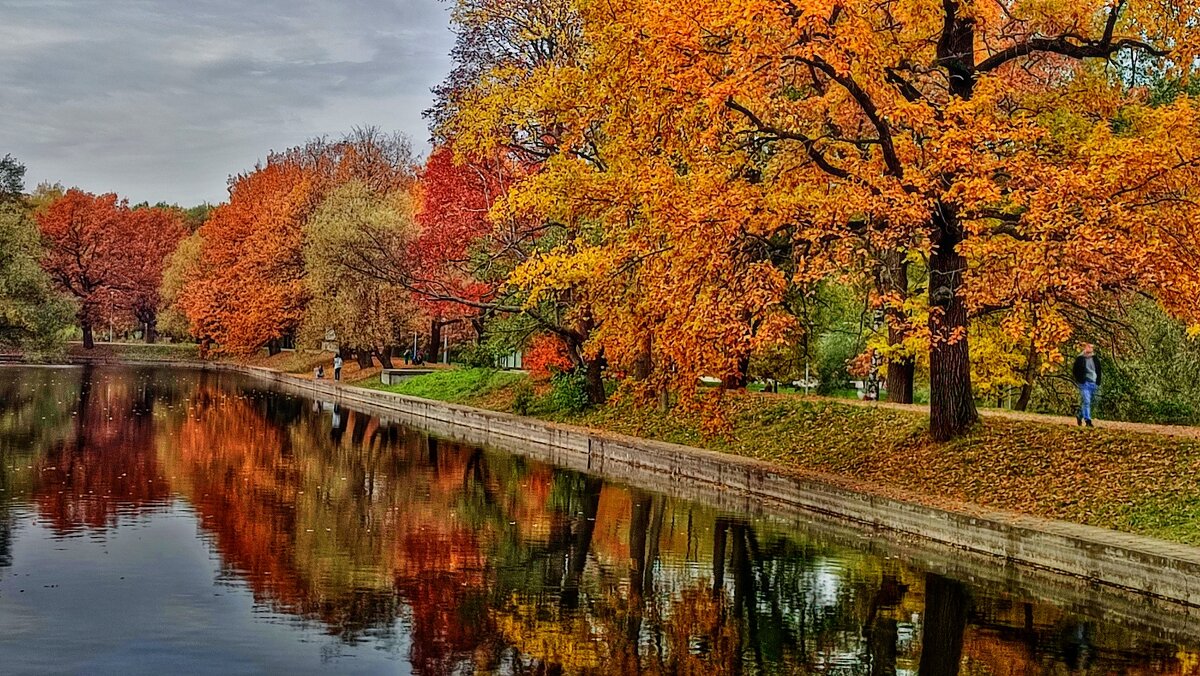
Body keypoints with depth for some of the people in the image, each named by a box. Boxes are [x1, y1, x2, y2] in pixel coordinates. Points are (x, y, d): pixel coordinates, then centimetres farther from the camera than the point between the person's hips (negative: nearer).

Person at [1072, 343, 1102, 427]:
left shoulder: (1096, 360, 10)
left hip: (1093, 384, 5)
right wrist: (1079, 381, -7)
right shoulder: (1079, 359, -2)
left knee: (1086, 402, 10)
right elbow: (1074, 371, 2)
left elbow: (1098, 372, 17)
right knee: (1086, 402, -14)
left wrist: (1098, 383, 9)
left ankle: (1079, 416, 30)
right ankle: (1088, 420, -17)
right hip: (1084, 383, -5)